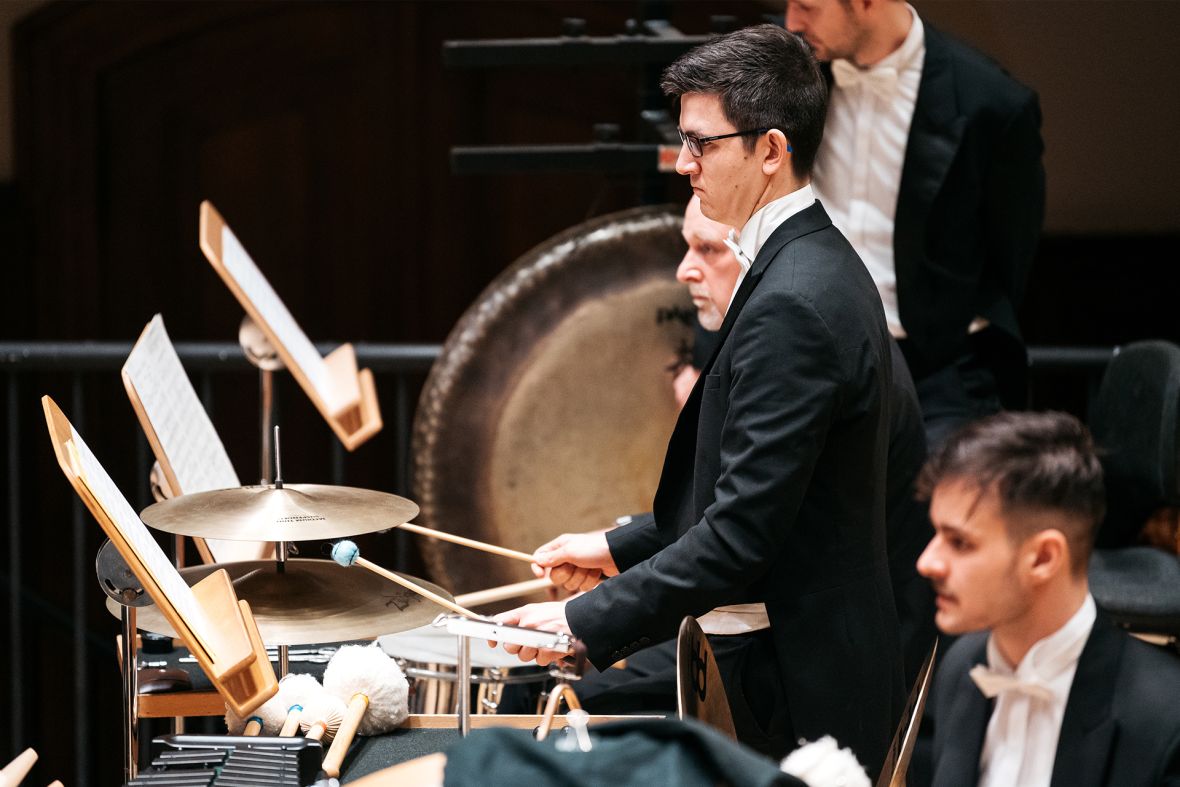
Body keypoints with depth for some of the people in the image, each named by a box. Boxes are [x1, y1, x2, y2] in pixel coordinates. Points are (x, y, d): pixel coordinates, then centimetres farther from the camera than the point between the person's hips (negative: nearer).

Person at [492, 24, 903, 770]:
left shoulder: (792, 303, -22)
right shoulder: (814, 267, 11)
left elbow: (741, 537, -25)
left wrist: (587, 621, -20)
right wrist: (620, 547, 15)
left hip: (795, 694, -10)